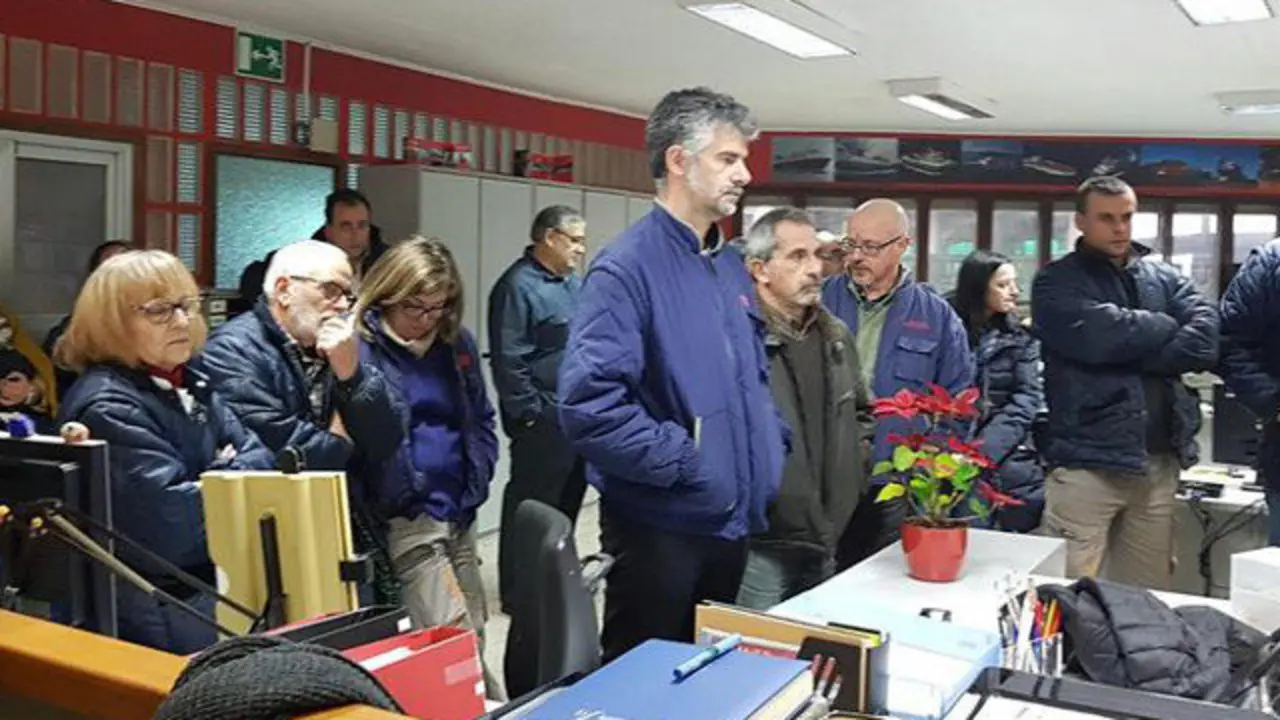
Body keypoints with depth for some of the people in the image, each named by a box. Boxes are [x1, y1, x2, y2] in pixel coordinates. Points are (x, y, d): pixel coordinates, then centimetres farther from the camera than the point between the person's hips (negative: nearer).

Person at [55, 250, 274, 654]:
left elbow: (259, 461, 6)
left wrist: (224, 476, -14)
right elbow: (176, 521, -25)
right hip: (165, 616, -8)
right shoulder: (108, 407, -19)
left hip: (220, 582, 8)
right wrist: (230, 477, -9)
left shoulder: (190, 383, 10)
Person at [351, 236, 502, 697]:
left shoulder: (457, 343, 9)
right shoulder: (359, 347, -10)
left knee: (473, 638, 13)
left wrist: (477, 479, 9)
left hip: (459, 514, 7)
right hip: (405, 519, -6)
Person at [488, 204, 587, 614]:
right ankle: (518, 591, 9)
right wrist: (530, 414, -16)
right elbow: (509, 360, -18)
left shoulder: (573, 283, 15)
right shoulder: (519, 286, -14)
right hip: (543, 421, -9)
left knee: (568, 499, 17)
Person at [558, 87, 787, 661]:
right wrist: (685, 459, -20)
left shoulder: (730, 266, 11)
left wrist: (769, 454, 9)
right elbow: (589, 405, -27)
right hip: (660, 527, -8)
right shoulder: (627, 266, -17)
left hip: (734, 521, 8)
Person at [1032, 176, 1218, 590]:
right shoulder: (1058, 282, 1)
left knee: (1149, 596, 12)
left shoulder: (1165, 278, 15)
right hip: (1087, 460, -5)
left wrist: (1129, 351, -10)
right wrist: (1166, 327, -1)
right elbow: (1099, 335, -17)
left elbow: (1206, 341, -1)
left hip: (1159, 460, 5)